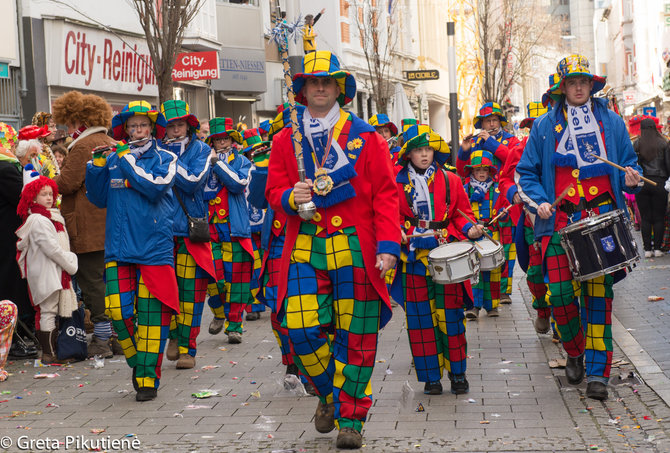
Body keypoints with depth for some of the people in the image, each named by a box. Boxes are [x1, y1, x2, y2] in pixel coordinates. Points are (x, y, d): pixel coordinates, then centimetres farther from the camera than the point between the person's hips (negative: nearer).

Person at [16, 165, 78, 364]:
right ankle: (48, 354, -3)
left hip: (57, 272, 9)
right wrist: (71, 264, -9)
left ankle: (50, 349, 17)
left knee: (50, 311, 11)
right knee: (48, 311, -6)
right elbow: (52, 250, -18)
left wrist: (70, 261, 6)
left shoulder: (53, 217, 16)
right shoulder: (37, 221, -14)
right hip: (45, 273, -9)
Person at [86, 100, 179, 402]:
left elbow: (155, 187, -14)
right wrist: (97, 165, -1)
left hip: (154, 249, -2)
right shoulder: (113, 159, 11)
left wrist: (126, 158, -12)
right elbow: (99, 199, 11)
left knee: (151, 315, -2)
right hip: (119, 249, 2)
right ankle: (137, 362, 19)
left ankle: (148, 378, 9)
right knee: (118, 311, -6)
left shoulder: (165, 158, 4)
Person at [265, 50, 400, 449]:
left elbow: (385, 195, 2)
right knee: (301, 329, -8)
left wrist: (388, 246, -9)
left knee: (355, 335, 1)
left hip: (355, 247, -1)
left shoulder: (366, 137, 6)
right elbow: (274, 189, 14)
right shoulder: (286, 140, 12)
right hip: (305, 248, 2)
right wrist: (291, 197, -11)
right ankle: (329, 393, 20)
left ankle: (350, 419, 13)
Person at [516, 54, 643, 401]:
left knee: (599, 294, -5)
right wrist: (538, 202, -4)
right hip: (559, 221, 0)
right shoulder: (545, 126, 10)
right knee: (561, 294, -8)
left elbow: (629, 164, 18)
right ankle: (574, 353, 20)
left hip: (602, 218, 0)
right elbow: (525, 173, 12)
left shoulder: (611, 122, 11)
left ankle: (597, 372, 1)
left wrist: (630, 180, -5)